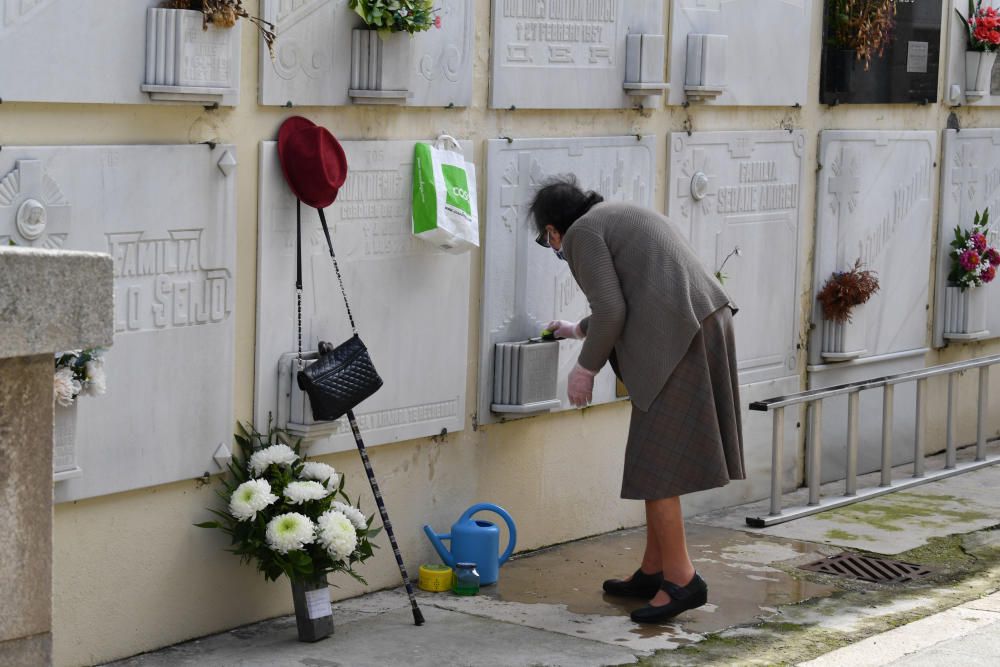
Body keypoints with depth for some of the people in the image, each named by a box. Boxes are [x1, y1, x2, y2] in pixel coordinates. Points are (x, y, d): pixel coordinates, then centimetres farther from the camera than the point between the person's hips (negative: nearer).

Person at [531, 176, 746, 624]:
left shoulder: (583, 233, -1)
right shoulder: (622, 216, 26)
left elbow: (610, 310, -12)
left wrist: (586, 366, 2)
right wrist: (579, 330, 50)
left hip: (675, 343, -10)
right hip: (704, 328, 10)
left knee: (653, 464, -5)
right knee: (658, 459, 15)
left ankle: (681, 578, -5)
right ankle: (653, 571, 20)